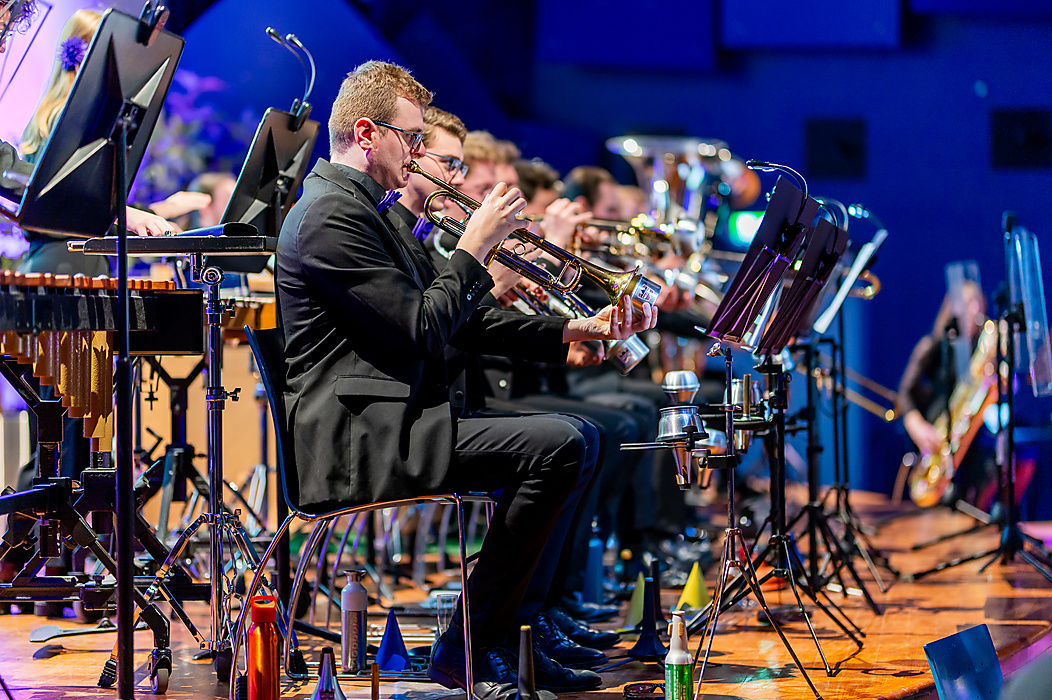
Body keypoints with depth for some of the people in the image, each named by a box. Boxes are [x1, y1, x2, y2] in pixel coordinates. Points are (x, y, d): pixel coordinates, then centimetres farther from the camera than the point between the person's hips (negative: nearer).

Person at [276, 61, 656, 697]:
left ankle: (508, 639, 11)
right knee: (560, 445, -21)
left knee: (572, 440, 13)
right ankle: (469, 647, -13)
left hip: (393, 425, 11)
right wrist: (476, 245, -8)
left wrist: (576, 330, 11)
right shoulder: (331, 215, -13)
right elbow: (422, 331, -19)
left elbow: (461, 321, 19)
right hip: (361, 440, -11)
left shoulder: (366, 210, 21)